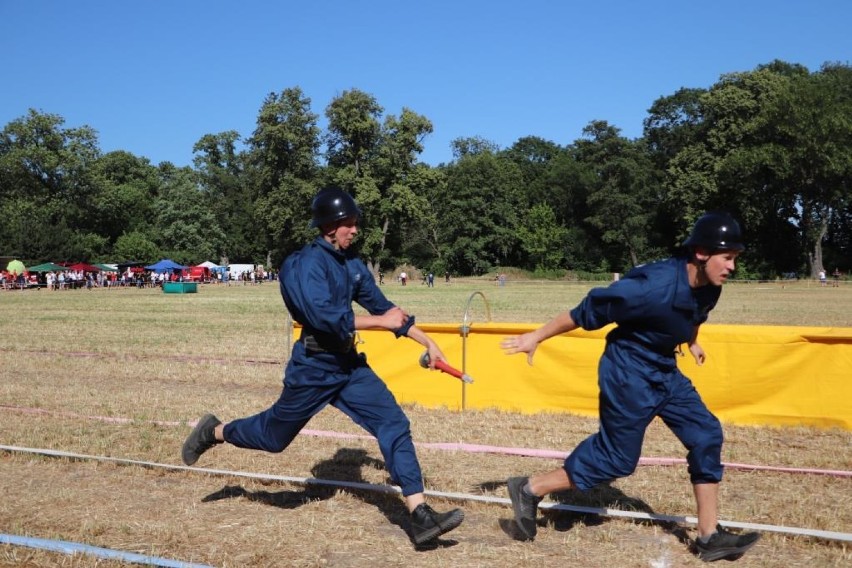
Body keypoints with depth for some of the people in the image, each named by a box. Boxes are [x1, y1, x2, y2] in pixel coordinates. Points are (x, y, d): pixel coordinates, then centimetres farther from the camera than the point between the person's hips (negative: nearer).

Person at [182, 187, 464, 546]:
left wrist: (427, 343, 10)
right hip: (314, 368, -7)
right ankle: (214, 432, 41)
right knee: (274, 435, 11)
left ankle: (420, 517, -5)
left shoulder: (352, 263, 6)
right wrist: (381, 321, -22)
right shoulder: (308, 262, -17)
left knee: (394, 425, -6)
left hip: (349, 364, 7)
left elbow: (383, 306, 12)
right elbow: (326, 317, -29)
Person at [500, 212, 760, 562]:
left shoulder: (708, 289, -6)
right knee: (616, 458, -1)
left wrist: (691, 343, 40)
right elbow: (587, 311, -24)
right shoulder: (654, 286, -31)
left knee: (707, 436, 5)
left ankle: (709, 537, 16)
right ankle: (530, 490, 15)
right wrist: (536, 337, -16)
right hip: (628, 373, -8)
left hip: (665, 371, 8)